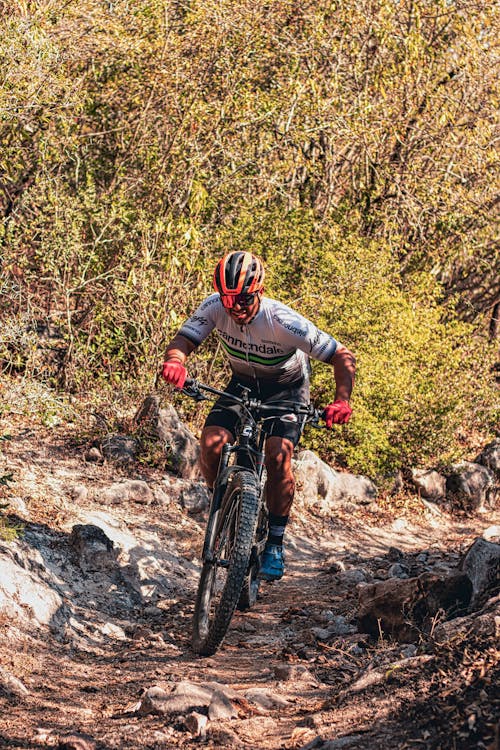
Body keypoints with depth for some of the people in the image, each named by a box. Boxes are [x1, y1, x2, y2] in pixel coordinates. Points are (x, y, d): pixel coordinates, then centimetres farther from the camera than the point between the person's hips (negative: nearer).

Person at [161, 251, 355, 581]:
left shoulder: (283, 321, -35)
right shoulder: (216, 307, -26)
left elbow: (343, 357, -32)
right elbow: (182, 340, -29)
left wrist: (341, 401, -49)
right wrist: (175, 362, -55)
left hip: (287, 387, -3)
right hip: (244, 383, 3)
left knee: (278, 458, -22)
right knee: (211, 443, -19)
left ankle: (275, 544, -5)